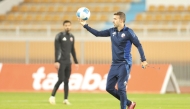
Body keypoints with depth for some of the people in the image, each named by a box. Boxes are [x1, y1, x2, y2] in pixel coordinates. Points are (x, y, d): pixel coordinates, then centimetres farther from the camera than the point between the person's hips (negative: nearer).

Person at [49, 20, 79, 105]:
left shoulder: (71, 37, 13)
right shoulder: (59, 36, -6)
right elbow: (56, 49, -10)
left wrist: (76, 62, 16)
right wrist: (56, 61, -17)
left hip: (68, 62, 6)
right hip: (61, 61, -6)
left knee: (66, 81, 4)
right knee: (61, 80, -12)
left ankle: (66, 99, 8)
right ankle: (52, 96, -1)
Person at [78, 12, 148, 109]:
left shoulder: (128, 32, -10)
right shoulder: (112, 31, 7)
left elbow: (138, 45, -9)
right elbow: (98, 33, 13)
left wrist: (143, 60, -15)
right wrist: (85, 26, 8)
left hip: (124, 64, -7)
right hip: (114, 64, 7)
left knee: (121, 88, -11)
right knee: (109, 88, 6)